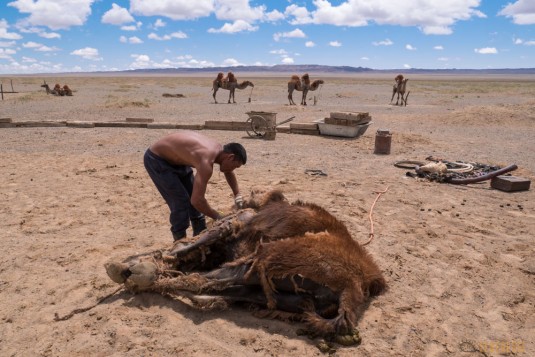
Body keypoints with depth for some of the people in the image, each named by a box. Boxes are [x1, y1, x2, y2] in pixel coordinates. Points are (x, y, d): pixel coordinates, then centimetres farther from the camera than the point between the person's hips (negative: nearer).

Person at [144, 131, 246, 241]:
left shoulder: (219, 149, -8)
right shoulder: (206, 161, -36)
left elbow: (229, 172, 16)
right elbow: (196, 200, -38)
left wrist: (237, 195, 12)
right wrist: (217, 217, -24)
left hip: (175, 158, 9)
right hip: (156, 159, -9)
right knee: (180, 203, -12)